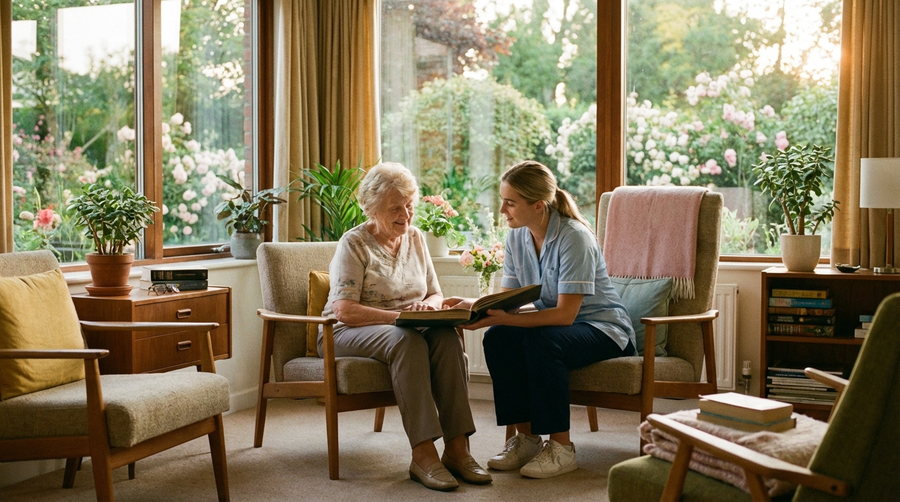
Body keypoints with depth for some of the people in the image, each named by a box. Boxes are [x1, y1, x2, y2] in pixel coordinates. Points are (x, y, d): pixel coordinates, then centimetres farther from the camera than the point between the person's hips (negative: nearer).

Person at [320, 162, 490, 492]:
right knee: (407, 341, -37)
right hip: (349, 333, -5)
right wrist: (399, 316, -26)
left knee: (446, 336, -28)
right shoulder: (354, 244, -7)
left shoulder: (416, 239, 12)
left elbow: (436, 295, 15)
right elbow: (344, 311, -17)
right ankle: (423, 454, -38)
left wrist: (429, 306, -11)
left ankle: (457, 447, -31)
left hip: (402, 330, 5)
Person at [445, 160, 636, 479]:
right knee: (497, 338, -21)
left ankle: (561, 447, -21)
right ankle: (526, 436, -10)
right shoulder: (516, 237, -2)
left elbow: (565, 314, -29)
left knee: (541, 342, -35)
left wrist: (501, 318, -37)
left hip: (603, 329, -6)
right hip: (554, 324, 7)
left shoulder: (574, 238, -24)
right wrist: (473, 305, -21)